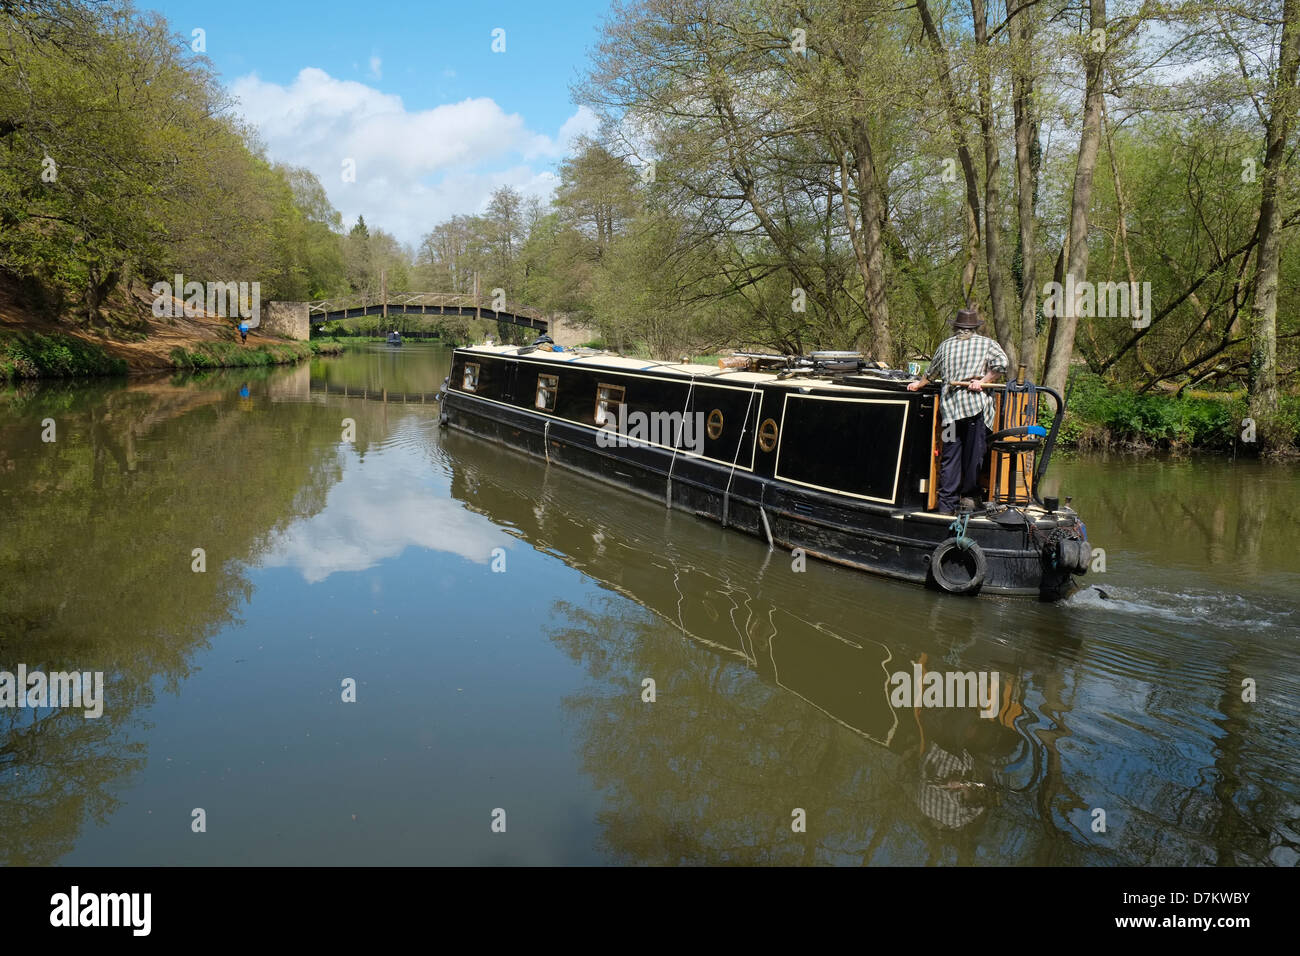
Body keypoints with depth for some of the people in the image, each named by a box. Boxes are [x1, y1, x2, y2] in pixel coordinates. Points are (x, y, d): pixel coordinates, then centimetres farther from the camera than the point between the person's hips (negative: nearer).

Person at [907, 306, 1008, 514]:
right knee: (974, 454, 5)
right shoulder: (987, 343, 9)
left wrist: (918, 384, 43)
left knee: (950, 456, 4)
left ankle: (946, 504, 2)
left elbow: (932, 372, 27)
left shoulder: (946, 345, 16)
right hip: (976, 404, -3)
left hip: (950, 404, 3)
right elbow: (1001, 363, -8)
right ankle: (969, 495, 8)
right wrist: (982, 381, -4)